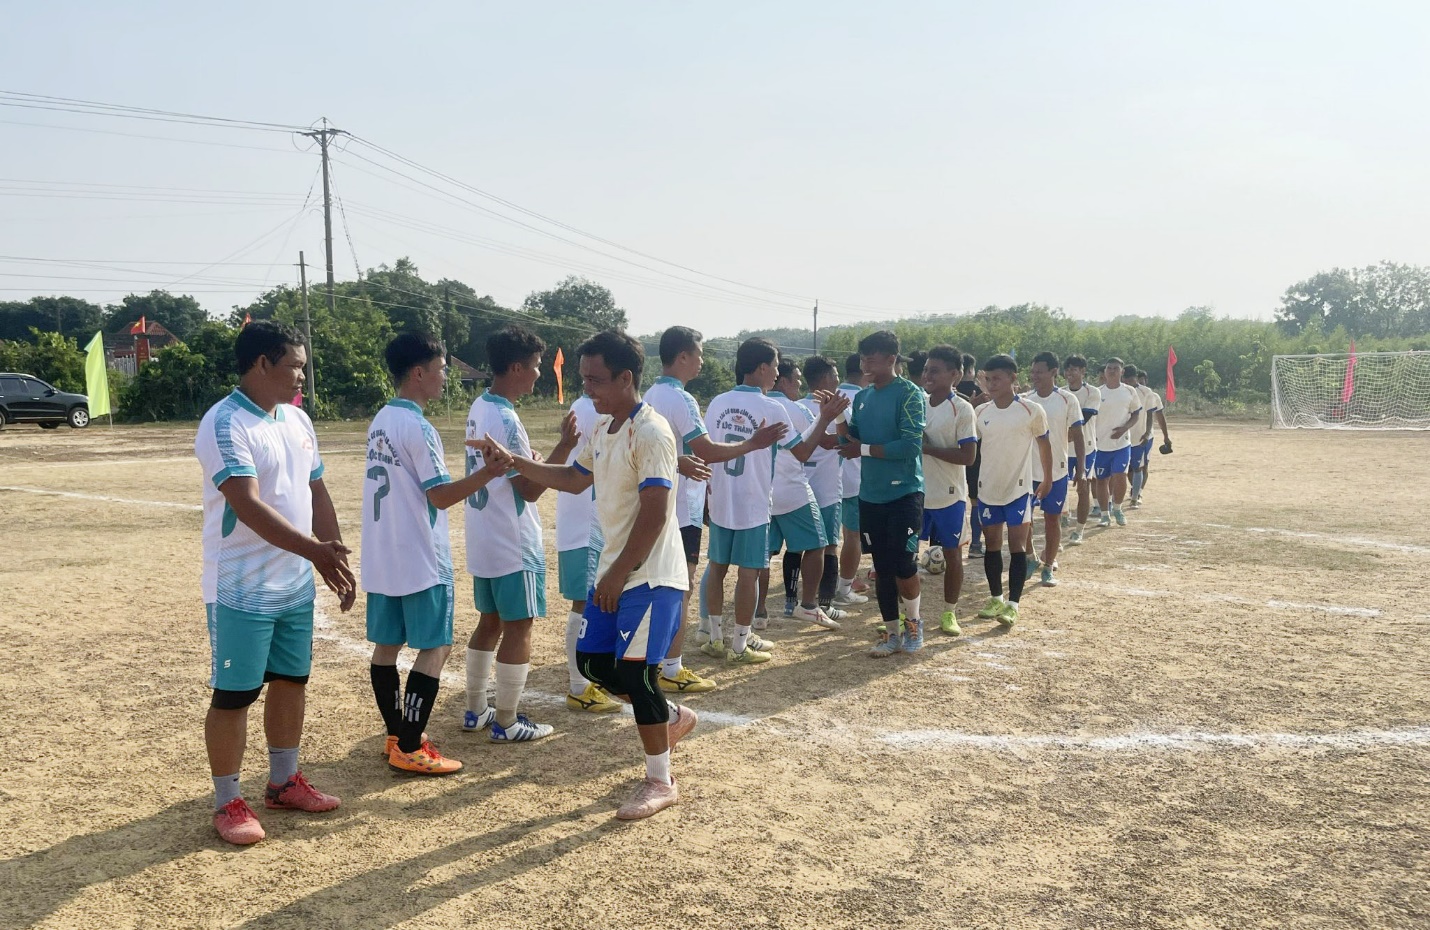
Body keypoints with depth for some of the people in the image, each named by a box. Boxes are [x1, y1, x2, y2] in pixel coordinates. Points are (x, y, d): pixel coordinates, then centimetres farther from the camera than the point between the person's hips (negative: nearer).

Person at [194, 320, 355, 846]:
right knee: (234, 694, 3)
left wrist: (338, 559, 10)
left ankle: (284, 782, 32)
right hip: (241, 590, -8)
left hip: (297, 584, 8)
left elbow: (317, 494, 15)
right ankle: (227, 802, 17)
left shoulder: (297, 421, 9)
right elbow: (248, 506, -27)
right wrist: (315, 551, -34)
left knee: (291, 681, 16)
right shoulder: (224, 424, -17)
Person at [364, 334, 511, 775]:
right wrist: (491, 471, -19)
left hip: (382, 558, 9)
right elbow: (442, 496, -19)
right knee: (435, 648, -1)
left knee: (387, 645, 13)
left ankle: (397, 736, 24)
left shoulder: (381, 421, 10)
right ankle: (409, 749, 0)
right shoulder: (418, 427, -18)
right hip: (420, 560, -9)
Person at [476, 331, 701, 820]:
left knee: (634, 671, -6)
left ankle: (660, 782, 11)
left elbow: (654, 512, -23)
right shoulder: (602, 429, 10)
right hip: (615, 571, 9)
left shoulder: (650, 432, -19)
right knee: (592, 660, 12)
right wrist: (512, 461, 16)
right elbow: (574, 479, 25)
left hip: (650, 577, -9)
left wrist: (619, 574, -21)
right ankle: (672, 716, 32)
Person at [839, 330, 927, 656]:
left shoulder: (909, 394, -11)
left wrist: (864, 450, -15)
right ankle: (892, 632, 21)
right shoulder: (862, 397, 9)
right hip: (870, 495, 6)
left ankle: (913, 621, 20)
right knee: (882, 567, 10)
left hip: (904, 493, -6)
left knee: (903, 564, -5)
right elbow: (852, 440, 10)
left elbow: (911, 445, -20)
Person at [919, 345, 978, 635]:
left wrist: (928, 448, -20)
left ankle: (949, 613, 22)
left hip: (949, 496, -4)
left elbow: (968, 456, -17)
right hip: (916, 493, 4)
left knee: (952, 553, 8)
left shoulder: (962, 409, -10)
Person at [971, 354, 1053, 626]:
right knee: (991, 545, 11)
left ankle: (1012, 604, -3)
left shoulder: (1031, 410, -8)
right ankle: (995, 598, 23)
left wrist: (1047, 479, 9)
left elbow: (1044, 444, 4)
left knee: (1017, 546, -4)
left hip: (1019, 489, -4)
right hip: (988, 489, 4)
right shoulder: (980, 413, 1)